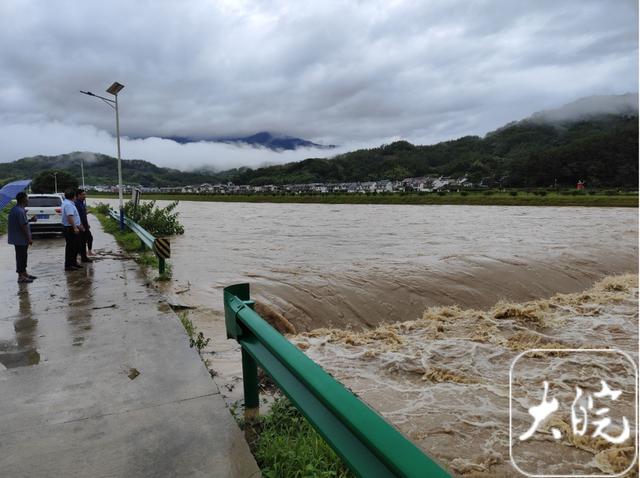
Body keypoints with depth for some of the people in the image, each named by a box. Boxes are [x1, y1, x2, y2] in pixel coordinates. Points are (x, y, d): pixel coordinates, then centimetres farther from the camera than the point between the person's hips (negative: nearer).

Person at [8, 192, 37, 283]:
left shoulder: (16, 209, 12)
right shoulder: (20, 211, -21)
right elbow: (23, 226, -23)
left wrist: (30, 220, 12)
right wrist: (29, 239, -19)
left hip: (18, 238, 10)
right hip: (21, 239, -10)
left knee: (23, 256, 18)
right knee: (21, 257, -3)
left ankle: (24, 273, 29)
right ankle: (21, 276, 4)